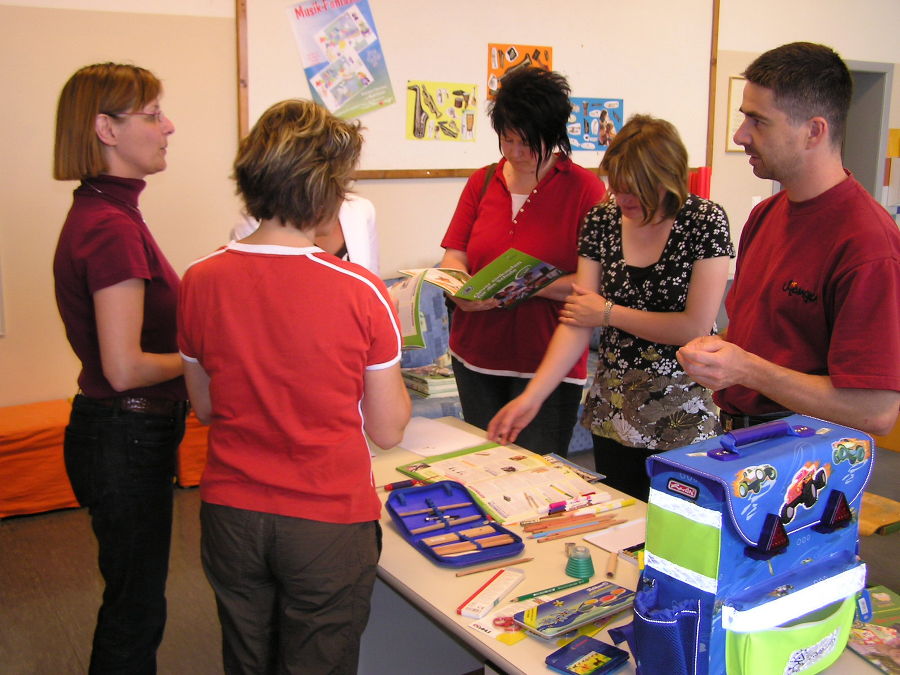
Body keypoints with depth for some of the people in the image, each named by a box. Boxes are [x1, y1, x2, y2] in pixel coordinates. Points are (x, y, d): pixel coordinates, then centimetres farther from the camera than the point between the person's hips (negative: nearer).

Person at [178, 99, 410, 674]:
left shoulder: (201, 281, -8)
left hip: (230, 516, 4)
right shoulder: (360, 291, -19)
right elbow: (388, 430, -9)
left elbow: (205, 407, 6)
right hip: (328, 522, -3)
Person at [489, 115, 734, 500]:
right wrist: (531, 397, -16)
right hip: (613, 409, 4)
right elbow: (577, 323, -6)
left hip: (681, 417, -3)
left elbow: (696, 326, -17)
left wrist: (609, 313, -11)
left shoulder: (706, 222, -11)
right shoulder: (601, 220, -2)